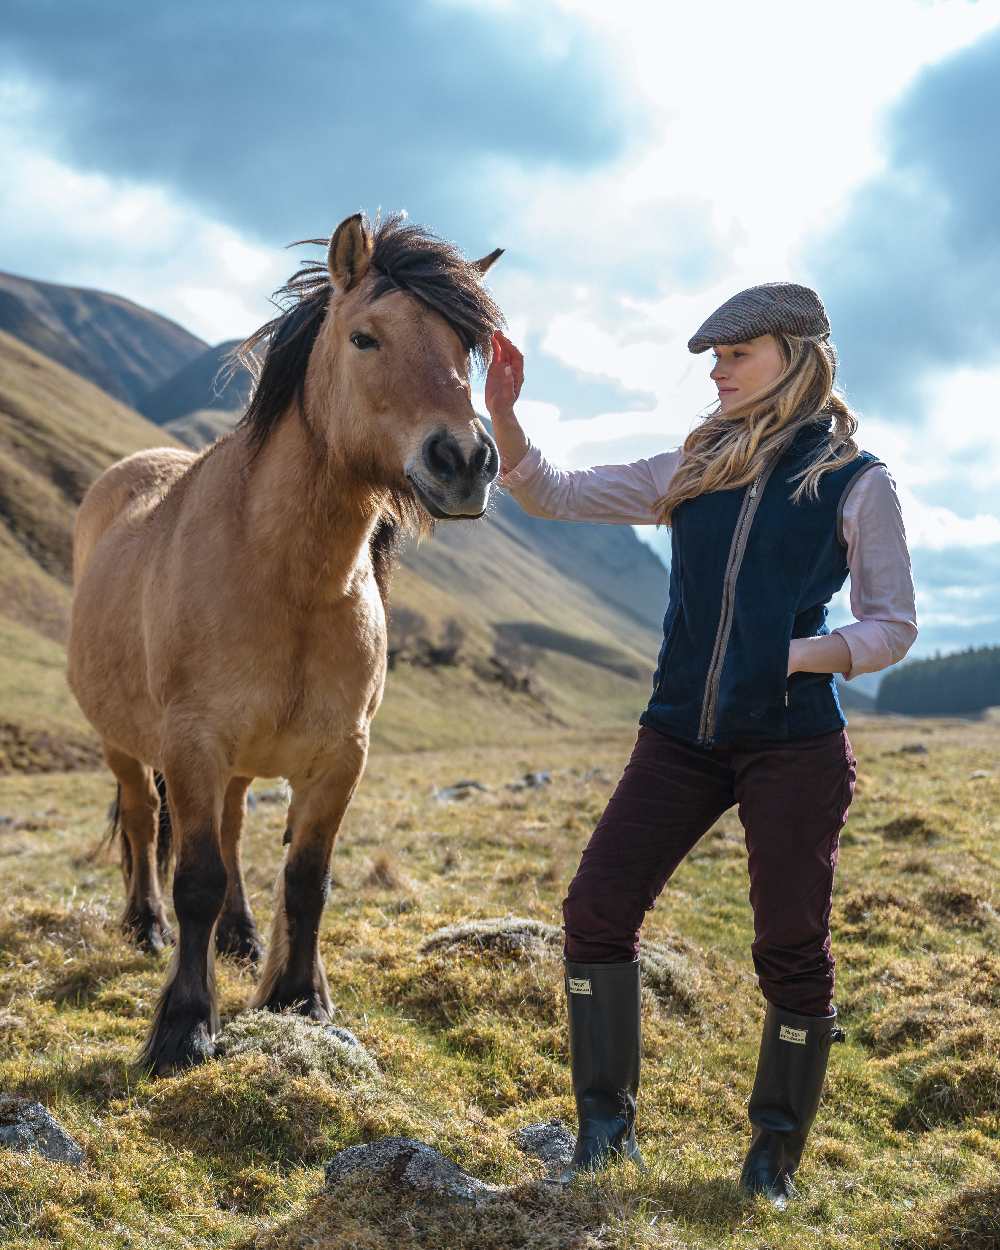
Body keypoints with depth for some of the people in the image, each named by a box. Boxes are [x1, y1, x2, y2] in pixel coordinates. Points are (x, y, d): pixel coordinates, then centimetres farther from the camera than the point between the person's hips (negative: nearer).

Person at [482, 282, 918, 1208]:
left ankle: (775, 1157, 19)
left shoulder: (855, 483, -1)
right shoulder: (691, 472, 10)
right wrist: (503, 412, -7)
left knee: (792, 947, 1)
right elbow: (551, 495, 10)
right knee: (596, 909, -3)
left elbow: (894, 626, 0)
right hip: (682, 737, 4)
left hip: (795, 742, -4)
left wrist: (795, 657, -16)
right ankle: (607, 1125, 12)